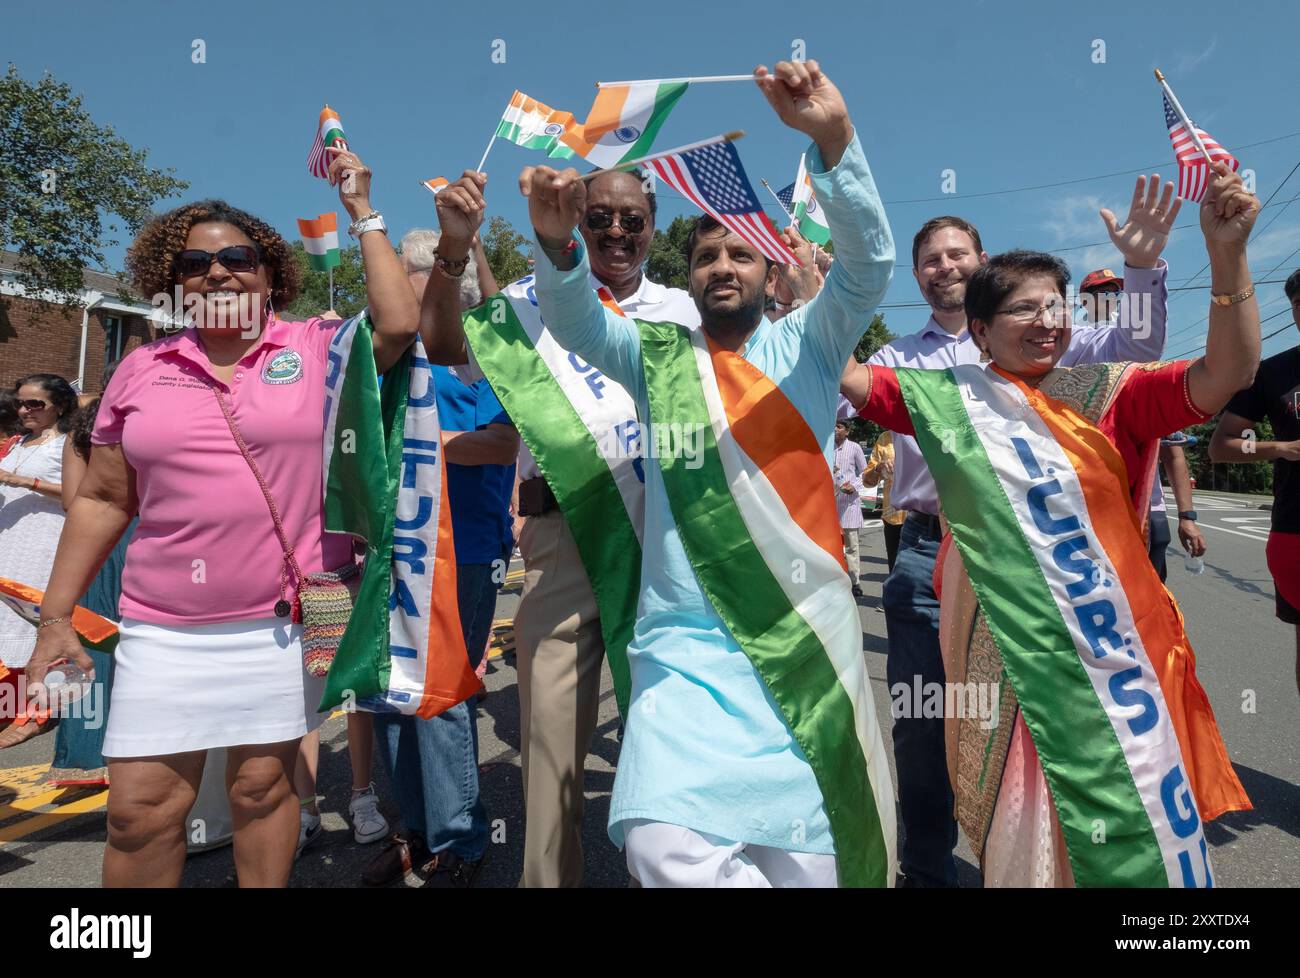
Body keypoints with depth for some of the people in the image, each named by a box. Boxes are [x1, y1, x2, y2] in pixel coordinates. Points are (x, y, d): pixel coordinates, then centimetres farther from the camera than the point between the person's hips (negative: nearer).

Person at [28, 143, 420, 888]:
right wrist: (56, 616, 8)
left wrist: (362, 214, -8)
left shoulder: (315, 349, 2)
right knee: (140, 808, 7)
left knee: (263, 784, 11)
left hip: (287, 620, -2)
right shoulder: (142, 370, 7)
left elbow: (400, 325, -15)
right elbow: (102, 499, 10)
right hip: (166, 630, 2)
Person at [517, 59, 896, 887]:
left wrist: (834, 139, -18)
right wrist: (556, 241, -23)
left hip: (806, 638, 0)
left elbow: (869, 260, -4)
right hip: (688, 641, 0)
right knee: (666, 843, -17)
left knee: (807, 856, 4)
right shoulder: (657, 355, 11)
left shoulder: (806, 346, 9)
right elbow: (576, 324, -4)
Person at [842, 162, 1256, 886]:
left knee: (1142, 822, 9)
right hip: (1007, 642, 0)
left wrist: (1227, 252, -19)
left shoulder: (1109, 394, 2)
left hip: (1115, 639, 1)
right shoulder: (948, 396, 3)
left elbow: (1227, 373, -9)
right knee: (1022, 829, 11)